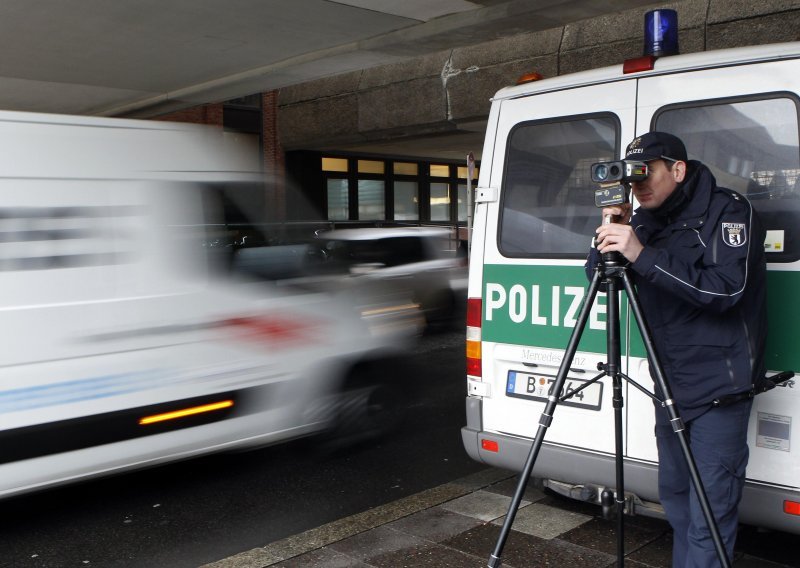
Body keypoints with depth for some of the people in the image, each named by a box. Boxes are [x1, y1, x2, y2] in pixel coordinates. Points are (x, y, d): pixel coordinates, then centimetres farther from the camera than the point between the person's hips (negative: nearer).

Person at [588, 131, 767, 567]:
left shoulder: (727, 211, -10)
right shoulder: (646, 220, 8)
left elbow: (726, 288, -24)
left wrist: (642, 254, -29)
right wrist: (611, 236, -12)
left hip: (719, 389, -7)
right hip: (670, 387, 7)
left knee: (708, 515, -6)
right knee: (674, 495, 18)